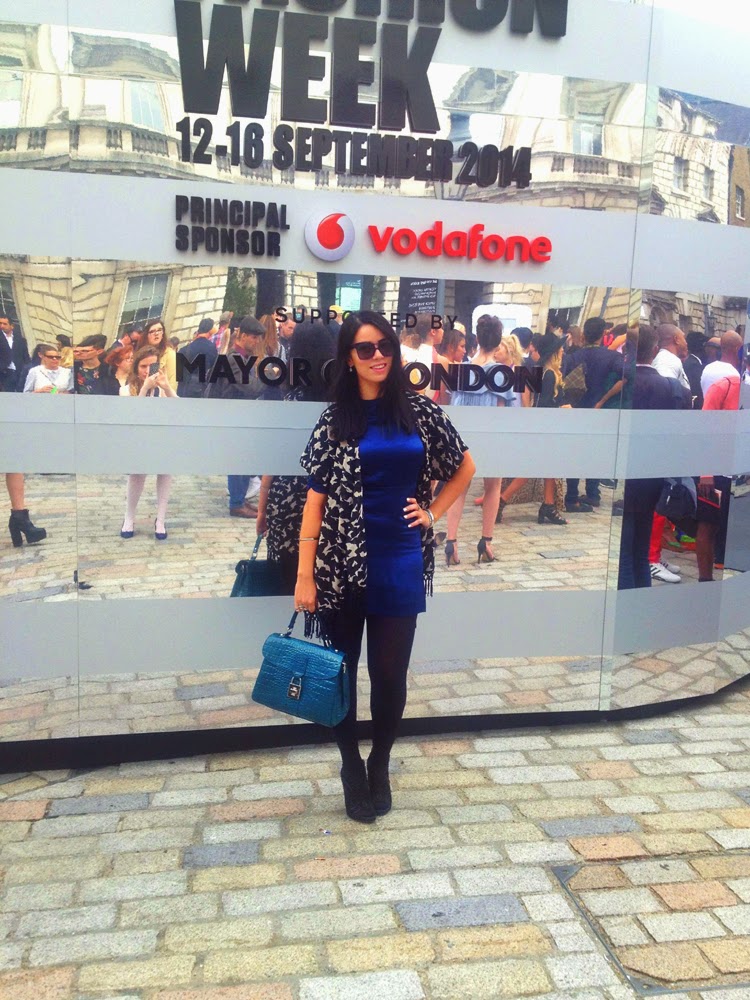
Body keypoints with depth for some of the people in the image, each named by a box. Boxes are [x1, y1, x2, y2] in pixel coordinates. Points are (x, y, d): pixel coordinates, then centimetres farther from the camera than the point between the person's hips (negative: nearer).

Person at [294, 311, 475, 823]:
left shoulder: (420, 410, 3)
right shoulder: (335, 419, 0)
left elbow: (465, 467, 15)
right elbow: (316, 498, -4)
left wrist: (433, 512, 4)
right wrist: (305, 575, -8)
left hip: (400, 563, 1)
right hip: (342, 562, 0)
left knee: (390, 674, 6)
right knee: (342, 670, 10)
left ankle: (380, 766, 31)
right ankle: (352, 767, 32)